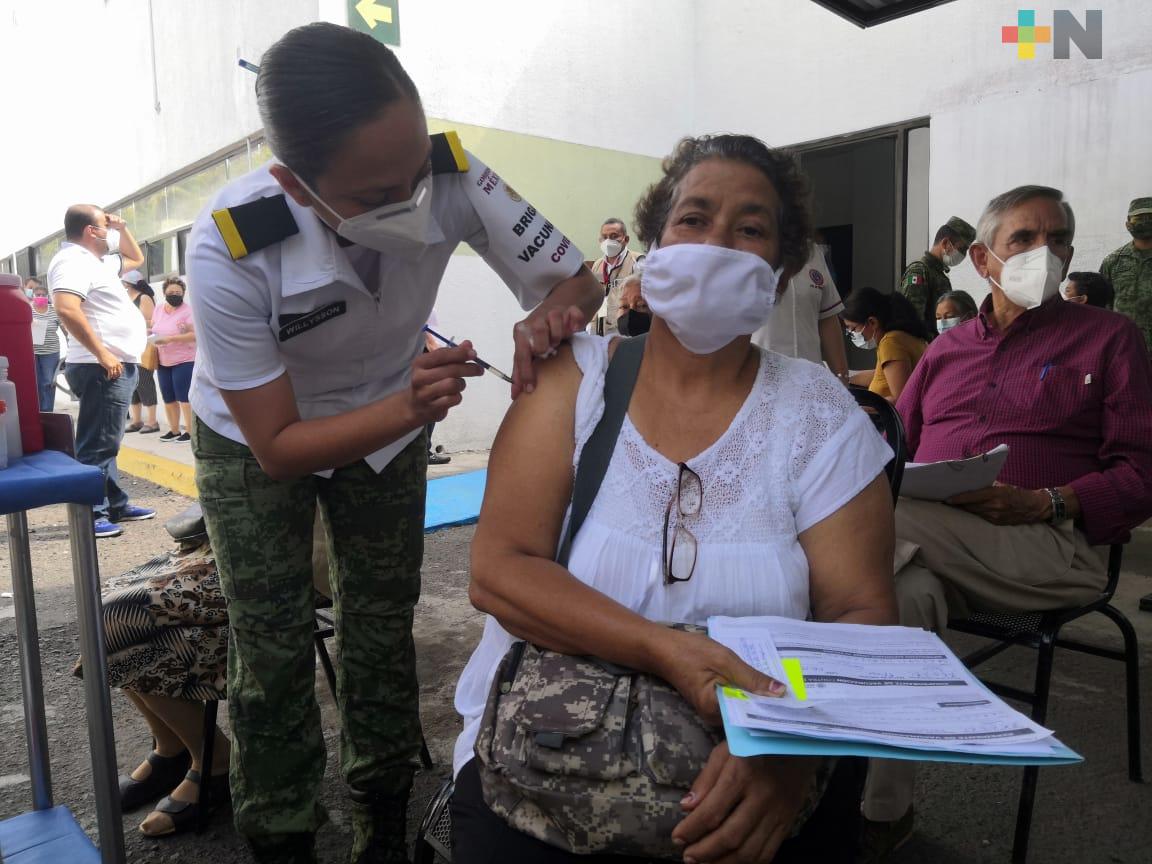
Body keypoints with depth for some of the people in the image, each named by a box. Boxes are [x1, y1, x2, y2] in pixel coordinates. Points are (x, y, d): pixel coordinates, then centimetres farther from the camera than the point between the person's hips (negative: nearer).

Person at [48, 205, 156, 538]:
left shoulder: (96, 261, 19)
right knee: (97, 444, -8)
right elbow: (66, 309, -27)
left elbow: (136, 259, 37)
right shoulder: (74, 261, -12)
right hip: (103, 369, -11)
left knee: (106, 443, 15)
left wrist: (122, 229, 21)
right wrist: (102, 354, -26)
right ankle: (90, 514, -4)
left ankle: (115, 505, 24)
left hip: (118, 367, 11)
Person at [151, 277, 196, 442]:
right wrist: (150, 334, -1)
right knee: (168, 398, 10)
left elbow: (195, 335, -19)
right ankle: (174, 430, 21)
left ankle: (190, 430, 0)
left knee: (183, 397, -7)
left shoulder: (188, 311, -11)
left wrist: (170, 339, -23)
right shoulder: (158, 309, 11)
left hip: (184, 361, -7)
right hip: (163, 362, 7)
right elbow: (153, 328, 23)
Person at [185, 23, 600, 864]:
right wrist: (409, 408, -42)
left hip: (391, 415, 2)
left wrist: (547, 321, -41)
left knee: (383, 634, 10)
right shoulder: (231, 248, -36)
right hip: (255, 434, -2)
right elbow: (277, 448, -27)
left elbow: (578, 281, -17)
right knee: (273, 653, -1)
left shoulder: (451, 174, -30)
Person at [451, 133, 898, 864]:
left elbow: (861, 616, -7)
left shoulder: (816, 414, -2)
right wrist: (666, 651, -26)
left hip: (747, 774, 2)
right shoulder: (573, 378, -4)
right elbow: (496, 569, -12)